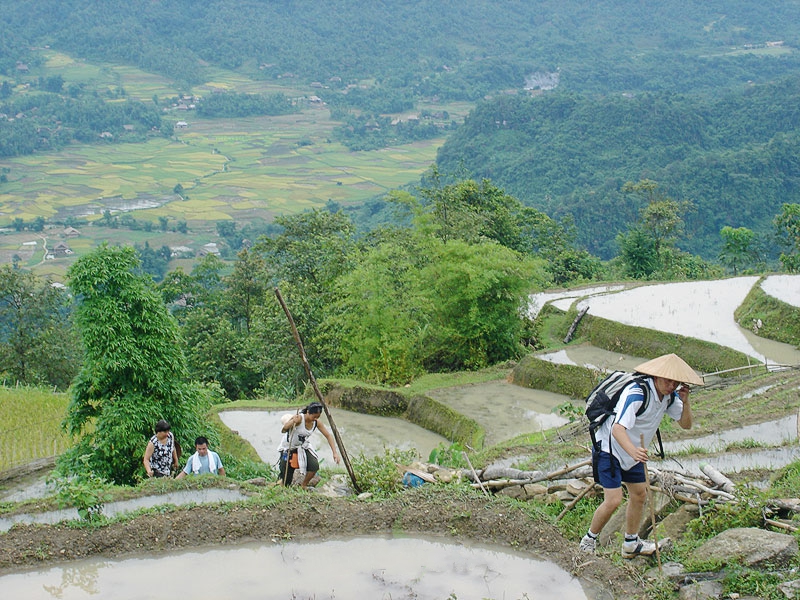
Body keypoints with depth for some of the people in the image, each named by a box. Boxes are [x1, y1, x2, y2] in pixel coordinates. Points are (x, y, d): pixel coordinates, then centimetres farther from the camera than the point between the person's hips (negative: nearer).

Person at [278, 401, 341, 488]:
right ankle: (281, 480, 34)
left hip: (303, 447, 4)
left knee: (314, 466, -23)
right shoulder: (299, 418, -29)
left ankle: (304, 485, 2)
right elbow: (283, 430, -36)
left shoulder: (317, 422, -13)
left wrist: (335, 452, -17)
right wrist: (292, 422, -57)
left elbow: (328, 436, -8)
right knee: (286, 482, -4)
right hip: (288, 447, -4)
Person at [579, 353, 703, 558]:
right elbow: (617, 428, -42)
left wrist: (685, 402, -19)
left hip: (633, 451, 9)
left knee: (639, 495, 16)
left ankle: (631, 544, 34)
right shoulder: (636, 394, -32)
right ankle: (589, 541, 8)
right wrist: (633, 451, -61)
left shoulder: (670, 396, -6)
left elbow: (686, 424, 0)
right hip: (609, 448, -9)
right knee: (613, 501, -15)